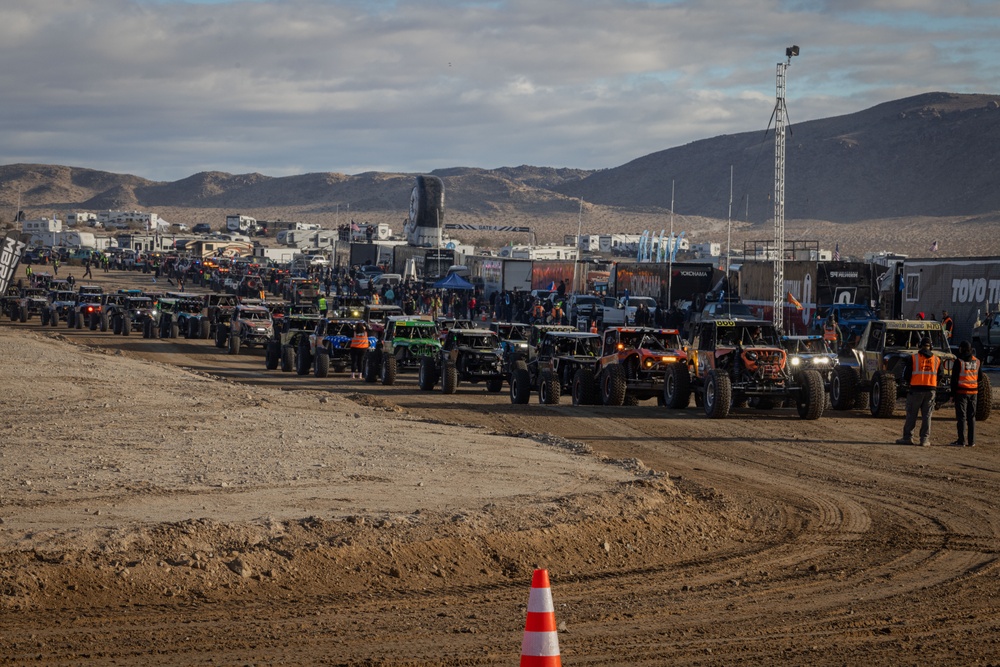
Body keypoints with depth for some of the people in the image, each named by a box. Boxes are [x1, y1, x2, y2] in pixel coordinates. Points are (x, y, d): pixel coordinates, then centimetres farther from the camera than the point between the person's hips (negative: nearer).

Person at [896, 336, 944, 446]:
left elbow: (906, 375, -3)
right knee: (927, 415, 6)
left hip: (916, 389, -2)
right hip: (931, 390, 2)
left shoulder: (913, 358, -4)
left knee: (911, 415, 4)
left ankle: (907, 437, 4)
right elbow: (941, 375, 10)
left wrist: (908, 382, 17)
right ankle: (925, 439, 3)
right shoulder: (937, 360, 4)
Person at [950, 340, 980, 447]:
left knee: (961, 416, -3)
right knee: (971, 416, 10)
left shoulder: (959, 361, -9)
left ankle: (961, 441, -5)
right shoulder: (976, 361, 8)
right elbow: (979, 378, 14)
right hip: (973, 392, 5)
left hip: (961, 391, -5)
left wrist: (953, 393, -5)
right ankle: (971, 441, 10)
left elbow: (954, 378, -10)